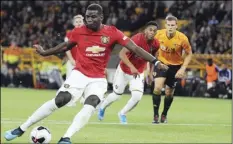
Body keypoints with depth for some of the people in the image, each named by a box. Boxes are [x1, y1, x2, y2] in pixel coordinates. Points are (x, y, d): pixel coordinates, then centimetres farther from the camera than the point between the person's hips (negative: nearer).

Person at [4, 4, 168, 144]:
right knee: (59, 101, -16)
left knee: (90, 106, -25)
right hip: (79, 74, 0)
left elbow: (134, 48, -9)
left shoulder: (112, 32, -9)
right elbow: (66, 46, 17)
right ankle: (21, 129, -8)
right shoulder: (78, 32, -4)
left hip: (98, 79, 1)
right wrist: (44, 52, 22)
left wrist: (155, 61, -15)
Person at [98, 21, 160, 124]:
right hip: (124, 70, -4)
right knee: (116, 95, 10)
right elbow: (122, 54, -38)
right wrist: (132, 67, -49)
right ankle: (102, 107, 45)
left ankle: (122, 114, 16)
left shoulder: (155, 44, -12)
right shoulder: (137, 39, -31)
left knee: (137, 97, -14)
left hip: (138, 73, 4)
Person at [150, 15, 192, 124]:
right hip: (161, 63, 0)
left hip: (175, 66, 0)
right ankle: (155, 115, -7)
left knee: (169, 93, 8)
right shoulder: (159, 35, -17)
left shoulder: (182, 38, -22)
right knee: (157, 87, -20)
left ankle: (164, 115, 33)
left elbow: (189, 54, -8)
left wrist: (183, 69, -18)